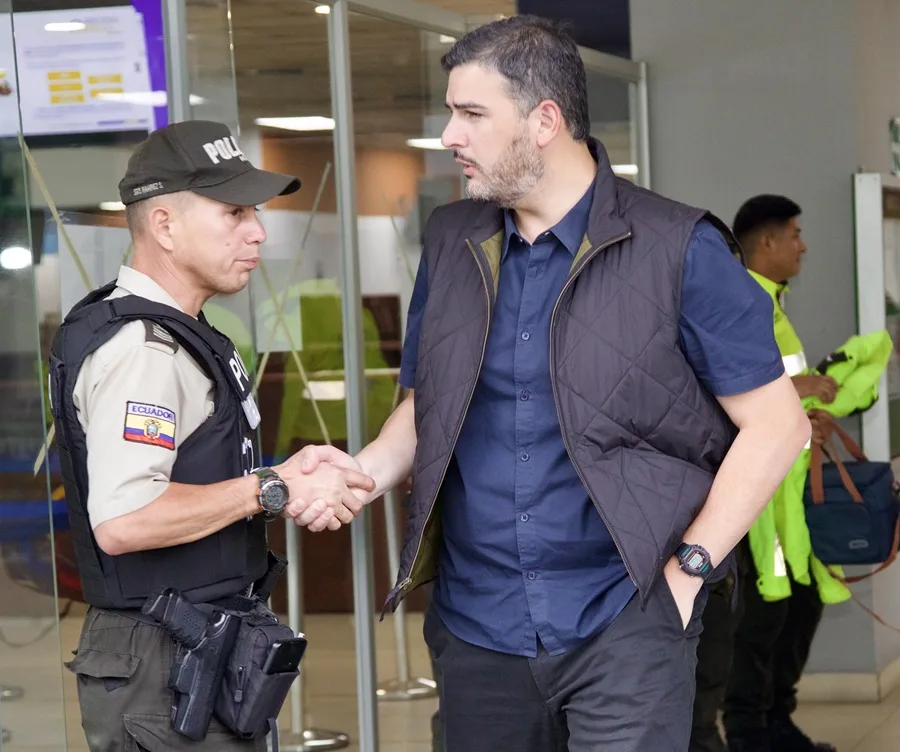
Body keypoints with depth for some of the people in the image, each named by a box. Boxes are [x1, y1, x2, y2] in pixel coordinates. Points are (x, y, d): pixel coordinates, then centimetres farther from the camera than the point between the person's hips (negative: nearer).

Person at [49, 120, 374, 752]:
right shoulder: (138, 346, -18)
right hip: (163, 673, -10)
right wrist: (272, 490, -20)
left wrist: (282, 482, 2)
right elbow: (122, 520, -30)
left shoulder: (173, 333, 15)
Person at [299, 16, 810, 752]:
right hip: (475, 628, 5)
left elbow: (775, 424, -4)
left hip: (624, 622, -5)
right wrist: (365, 473, -3)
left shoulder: (679, 250, -6)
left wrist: (690, 567, -9)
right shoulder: (451, 242, 9)